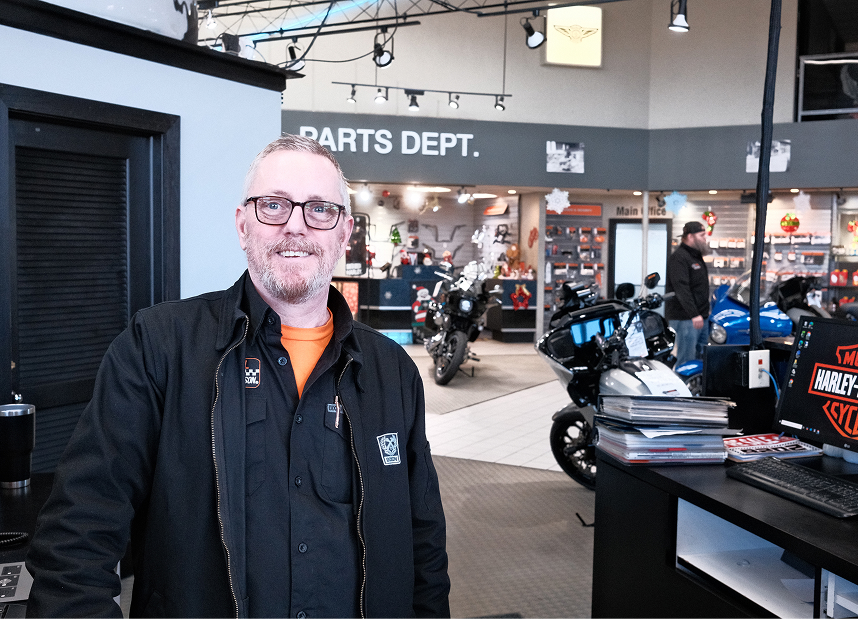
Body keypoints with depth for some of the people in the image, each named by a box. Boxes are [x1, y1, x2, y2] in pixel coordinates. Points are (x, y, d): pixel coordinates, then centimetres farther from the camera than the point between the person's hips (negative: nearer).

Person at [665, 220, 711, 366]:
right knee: (687, 361, -10)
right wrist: (694, 315, -28)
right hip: (685, 318, -10)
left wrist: (704, 312, 21)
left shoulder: (696, 257, 20)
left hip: (700, 317, 10)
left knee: (702, 358, 12)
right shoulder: (679, 257, -13)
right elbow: (681, 288, -23)